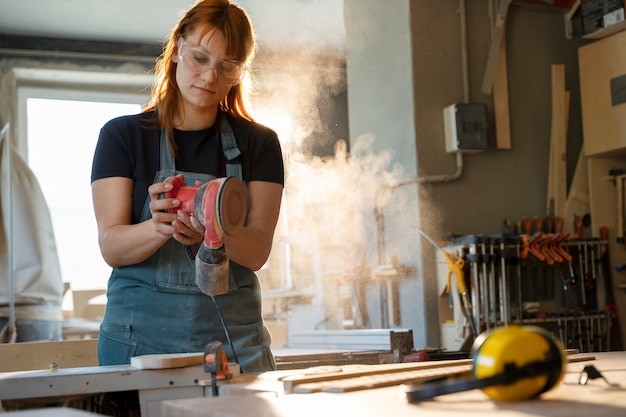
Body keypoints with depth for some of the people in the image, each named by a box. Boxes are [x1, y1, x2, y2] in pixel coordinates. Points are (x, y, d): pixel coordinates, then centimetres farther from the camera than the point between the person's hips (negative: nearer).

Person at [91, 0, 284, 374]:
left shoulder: (259, 143, 6)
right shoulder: (123, 135, 3)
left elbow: (257, 251, -5)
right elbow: (111, 247, -6)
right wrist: (159, 228, -28)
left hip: (235, 339, 1)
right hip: (142, 336, -1)